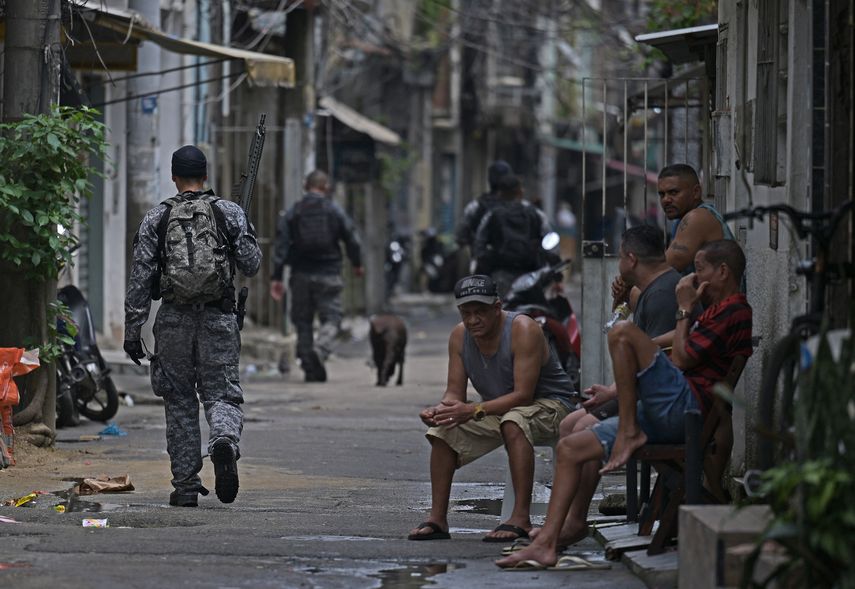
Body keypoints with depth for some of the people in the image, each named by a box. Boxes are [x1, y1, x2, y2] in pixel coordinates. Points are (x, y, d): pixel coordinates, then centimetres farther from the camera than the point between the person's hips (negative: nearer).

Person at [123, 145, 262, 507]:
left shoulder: (156, 219, 3)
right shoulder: (230, 213, 3)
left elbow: (140, 279, 0)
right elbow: (251, 265, 4)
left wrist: (132, 331, 3)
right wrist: (245, 236, 25)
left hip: (174, 321, 0)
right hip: (218, 319, 0)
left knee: (180, 403, 10)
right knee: (222, 394, 5)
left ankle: (186, 487, 9)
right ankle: (225, 440, -28)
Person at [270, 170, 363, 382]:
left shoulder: (292, 212, 3)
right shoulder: (334, 210, 0)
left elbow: (281, 245, -3)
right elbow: (352, 239, 4)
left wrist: (276, 277, -4)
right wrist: (357, 264, 22)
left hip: (301, 275, 2)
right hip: (328, 275, -2)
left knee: (303, 321, 10)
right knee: (331, 318, 2)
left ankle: (310, 369, 7)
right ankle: (320, 350, -27)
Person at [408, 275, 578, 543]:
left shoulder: (523, 330, -25)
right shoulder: (459, 336, -4)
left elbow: (523, 395, -30)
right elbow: (455, 392, -3)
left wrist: (474, 411, -40)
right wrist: (441, 409, -28)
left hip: (549, 405, -7)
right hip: (498, 409, 7)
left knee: (514, 422, -38)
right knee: (443, 429, -7)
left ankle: (521, 518, -40)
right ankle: (438, 518, -3)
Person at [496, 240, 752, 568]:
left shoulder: (733, 312, -7)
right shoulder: (719, 311, 27)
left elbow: (680, 360, -13)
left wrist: (684, 310, 0)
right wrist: (613, 392, 24)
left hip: (684, 405, -10)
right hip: (669, 414, 10)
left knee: (622, 333, -23)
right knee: (569, 448, 5)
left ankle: (629, 433, -14)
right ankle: (546, 544, -2)